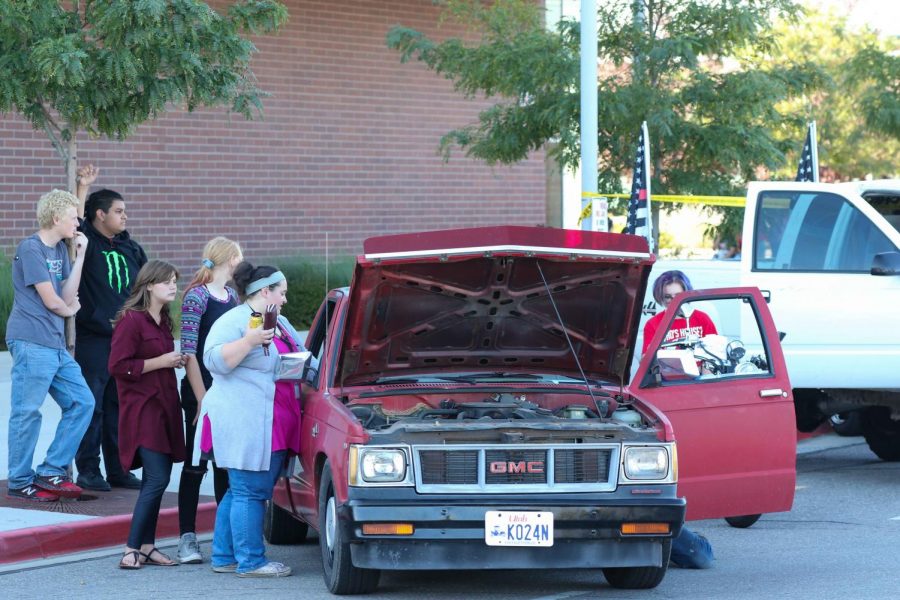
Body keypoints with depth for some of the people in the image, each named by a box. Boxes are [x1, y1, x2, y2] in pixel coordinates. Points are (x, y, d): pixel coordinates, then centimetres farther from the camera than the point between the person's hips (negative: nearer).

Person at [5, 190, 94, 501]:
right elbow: (52, 301, -13)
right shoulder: (31, 249, -10)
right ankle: (20, 483, 6)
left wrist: (80, 256, 2)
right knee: (27, 412, -2)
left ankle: (51, 472, 11)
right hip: (31, 343, -9)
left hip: (55, 345, 9)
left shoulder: (60, 249, 16)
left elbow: (68, 296, 6)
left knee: (82, 402, 9)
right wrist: (70, 309, 8)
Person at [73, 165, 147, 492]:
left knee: (118, 404, 11)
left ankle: (118, 469, 17)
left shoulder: (130, 248, 12)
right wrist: (83, 187, -29)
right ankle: (88, 470, 4)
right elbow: (74, 223, -24)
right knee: (90, 406, -2)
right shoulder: (86, 243, -4)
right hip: (92, 339, -6)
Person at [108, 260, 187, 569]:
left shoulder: (163, 321, 17)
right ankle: (132, 549, -10)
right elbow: (117, 366, -17)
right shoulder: (131, 320, -12)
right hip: (142, 410, -9)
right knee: (157, 478, -14)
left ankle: (146, 547, 12)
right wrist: (160, 362, -15)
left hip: (164, 407, 9)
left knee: (157, 479, 7)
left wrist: (175, 360, 12)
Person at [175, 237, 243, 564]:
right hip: (202, 392, -6)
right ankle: (188, 538, 5)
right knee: (196, 464, 0)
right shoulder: (197, 296, -9)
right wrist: (201, 399, -18)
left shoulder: (231, 295, 13)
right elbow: (189, 352, -13)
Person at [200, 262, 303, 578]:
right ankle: (250, 561, -4)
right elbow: (214, 359, -19)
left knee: (239, 491, 12)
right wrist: (249, 341, -28)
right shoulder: (233, 321, -8)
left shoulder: (280, 323, 22)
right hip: (244, 423, -10)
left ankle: (224, 557, 18)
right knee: (249, 491, -7)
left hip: (273, 428, 10)